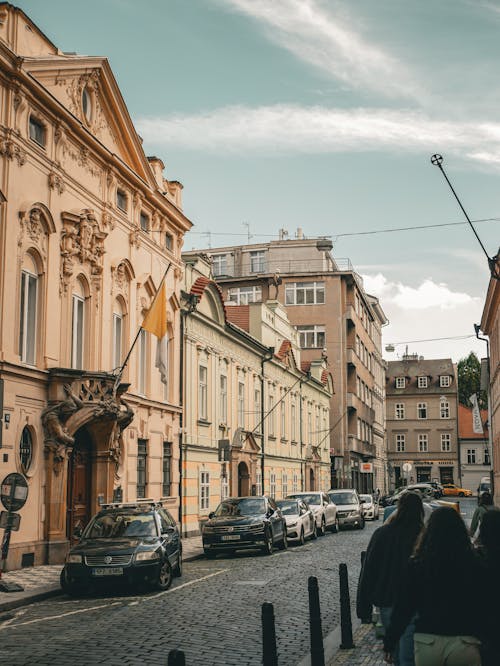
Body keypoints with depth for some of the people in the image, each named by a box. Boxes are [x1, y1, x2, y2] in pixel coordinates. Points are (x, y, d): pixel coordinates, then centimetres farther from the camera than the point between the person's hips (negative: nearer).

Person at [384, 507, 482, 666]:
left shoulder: (416, 565, -5)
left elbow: (402, 608, -1)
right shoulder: (473, 564, -6)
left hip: (426, 641, 1)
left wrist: (389, 643, 7)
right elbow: (480, 608, -1)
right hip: (464, 641, 0)